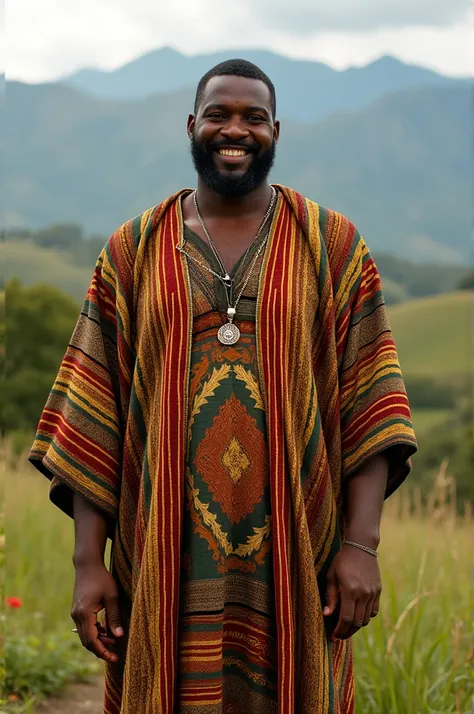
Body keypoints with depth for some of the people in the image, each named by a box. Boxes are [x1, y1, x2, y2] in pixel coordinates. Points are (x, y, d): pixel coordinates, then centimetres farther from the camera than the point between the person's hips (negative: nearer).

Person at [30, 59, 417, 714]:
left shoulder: (334, 246, 5)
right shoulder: (133, 252, 7)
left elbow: (369, 403, 0)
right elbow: (91, 418, 4)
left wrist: (361, 544, -9)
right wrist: (88, 561, -3)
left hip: (294, 562, 0)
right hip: (166, 565, 1)